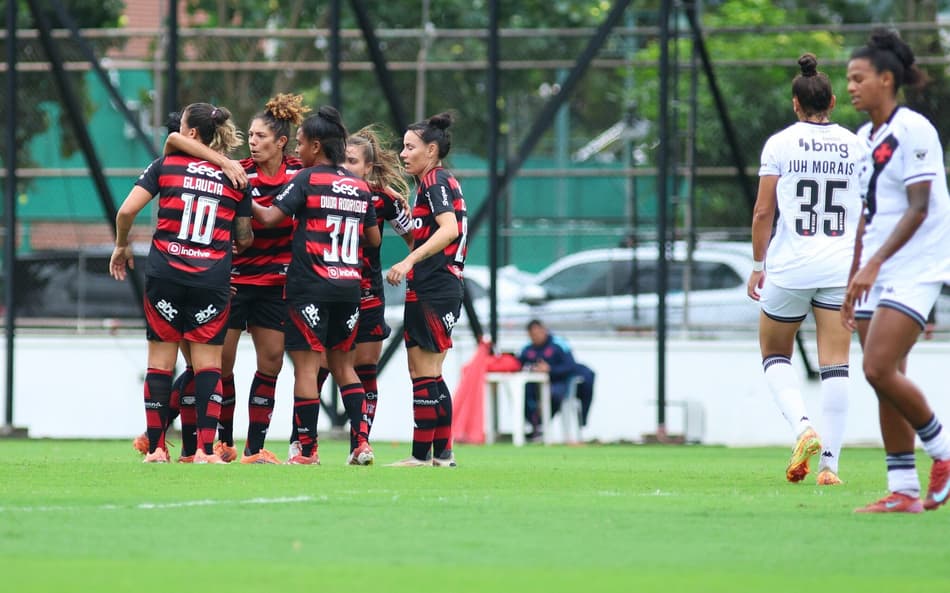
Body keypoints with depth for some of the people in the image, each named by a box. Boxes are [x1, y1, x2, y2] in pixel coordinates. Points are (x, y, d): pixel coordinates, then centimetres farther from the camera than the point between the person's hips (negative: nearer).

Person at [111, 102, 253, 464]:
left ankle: (156, 448, 5)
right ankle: (205, 449, -5)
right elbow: (244, 237, 8)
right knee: (208, 362, 4)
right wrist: (238, 246, 31)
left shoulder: (166, 165, 0)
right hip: (213, 279, 0)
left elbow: (127, 210, -5)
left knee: (160, 361, 6)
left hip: (164, 275, 0)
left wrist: (121, 246, 12)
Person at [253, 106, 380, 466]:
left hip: (310, 285, -6)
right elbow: (374, 238, 17)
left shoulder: (307, 179, -6)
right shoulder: (360, 187, 11)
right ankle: (361, 443, 3)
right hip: (349, 287, 6)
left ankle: (307, 450, -2)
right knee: (343, 365, 13)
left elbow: (270, 217, -14)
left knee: (305, 365, -1)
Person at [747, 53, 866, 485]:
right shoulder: (855, 145, 5)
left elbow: (763, 211, -5)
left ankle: (802, 427, -9)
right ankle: (829, 462, -4)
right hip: (841, 268, 2)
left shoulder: (780, 144, -3)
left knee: (775, 354, 15)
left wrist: (758, 265, 5)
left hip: (790, 267, -2)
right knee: (835, 364, 2)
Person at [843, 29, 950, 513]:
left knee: (880, 368, -18)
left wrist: (875, 262, -24)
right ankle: (903, 491, 4)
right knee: (883, 380, 2)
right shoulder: (863, 139, 14)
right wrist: (854, 281, 19)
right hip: (876, 273, 8)